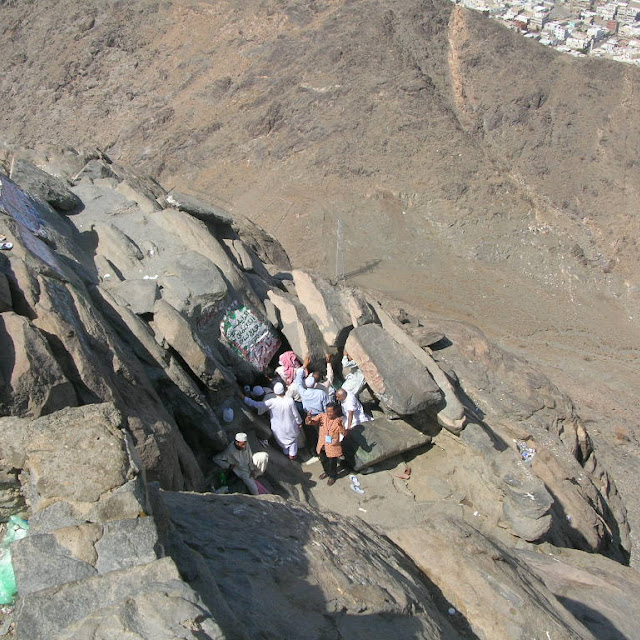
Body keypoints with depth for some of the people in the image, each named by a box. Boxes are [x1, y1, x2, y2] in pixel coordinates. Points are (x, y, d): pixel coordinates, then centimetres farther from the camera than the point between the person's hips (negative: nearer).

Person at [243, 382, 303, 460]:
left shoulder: (272, 402, -29)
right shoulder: (290, 401, -28)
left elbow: (256, 404, -26)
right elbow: (296, 414, -15)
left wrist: (244, 398, -15)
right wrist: (299, 422, 5)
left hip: (279, 429, 1)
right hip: (290, 426, 0)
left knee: (282, 440, 30)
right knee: (293, 439, 29)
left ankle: (286, 453, 53)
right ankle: (292, 454, 42)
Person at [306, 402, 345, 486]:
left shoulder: (339, 420, -22)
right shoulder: (322, 416, -13)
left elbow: (344, 433, -34)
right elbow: (309, 422, -11)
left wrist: (340, 425, -53)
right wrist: (309, 419, -35)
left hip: (333, 447, -4)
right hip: (322, 445, 4)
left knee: (332, 463, 16)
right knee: (323, 461, 27)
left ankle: (333, 476, 46)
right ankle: (327, 472, 56)